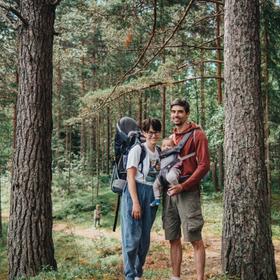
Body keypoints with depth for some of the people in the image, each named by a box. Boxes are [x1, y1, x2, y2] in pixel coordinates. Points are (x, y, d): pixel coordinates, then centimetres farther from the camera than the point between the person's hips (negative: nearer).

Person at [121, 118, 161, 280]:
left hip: (152, 196, 6)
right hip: (135, 193, -6)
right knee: (133, 236, -5)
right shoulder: (137, 150, -8)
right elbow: (131, 178, -11)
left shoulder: (160, 153, 10)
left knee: (145, 238, 12)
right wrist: (135, 202, -17)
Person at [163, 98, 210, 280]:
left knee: (195, 239, -3)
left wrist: (183, 186, -18)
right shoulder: (171, 137, 17)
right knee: (173, 238, 10)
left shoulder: (197, 134, -4)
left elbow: (204, 165, -11)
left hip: (187, 192, -6)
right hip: (170, 192, 7)